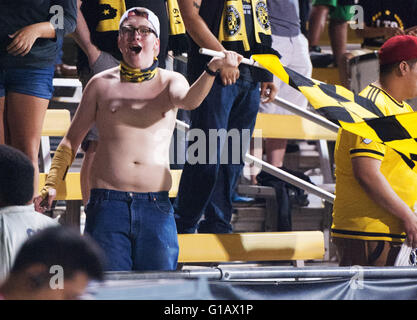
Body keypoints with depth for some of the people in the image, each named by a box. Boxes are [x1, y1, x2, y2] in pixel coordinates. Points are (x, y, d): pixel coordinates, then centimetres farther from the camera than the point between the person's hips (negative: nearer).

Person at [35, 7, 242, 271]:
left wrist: (212, 69, -33)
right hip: (107, 202, 0)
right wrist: (51, 185, 3)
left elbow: (189, 100, -13)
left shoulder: (170, 81, 11)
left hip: (156, 204, 0)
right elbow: (72, 139, 16)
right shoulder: (101, 84, 11)